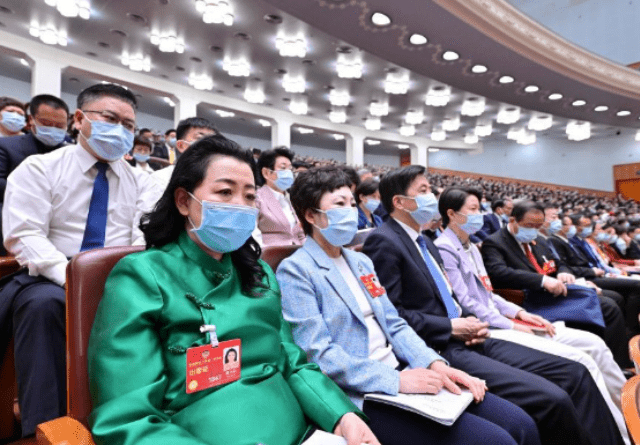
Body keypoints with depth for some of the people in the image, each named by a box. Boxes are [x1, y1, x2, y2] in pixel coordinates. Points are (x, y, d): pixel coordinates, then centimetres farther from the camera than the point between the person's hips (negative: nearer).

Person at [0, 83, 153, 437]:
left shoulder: (139, 180, 10)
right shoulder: (39, 168, 4)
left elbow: (147, 237, 0)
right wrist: (70, 276, -24)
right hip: (48, 280, -1)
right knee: (43, 304, -34)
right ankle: (43, 424, -21)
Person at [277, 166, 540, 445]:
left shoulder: (361, 262, 14)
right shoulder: (295, 271, -9)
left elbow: (394, 325, 12)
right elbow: (319, 354, -16)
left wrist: (434, 363, -5)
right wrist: (396, 380, -19)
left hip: (403, 372, 7)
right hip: (363, 396, -7)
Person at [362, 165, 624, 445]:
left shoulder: (424, 242, 18)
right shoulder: (384, 242, -13)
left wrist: (468, 321, 2)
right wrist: (450, 327, -14)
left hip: (464, 339, 9)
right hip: (439, 349, -9)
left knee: (574, 374, 3)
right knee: (552, 400, -19)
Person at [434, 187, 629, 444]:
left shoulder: (471, 247, 16)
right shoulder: (444, 249, -14)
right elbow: (465, 304, -17)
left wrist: (519, 313, 6)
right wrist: (511, 325, -11)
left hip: (498, 320, 9)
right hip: (487, 331, -9)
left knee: (593, 343, 7)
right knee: (581, 361, -15)